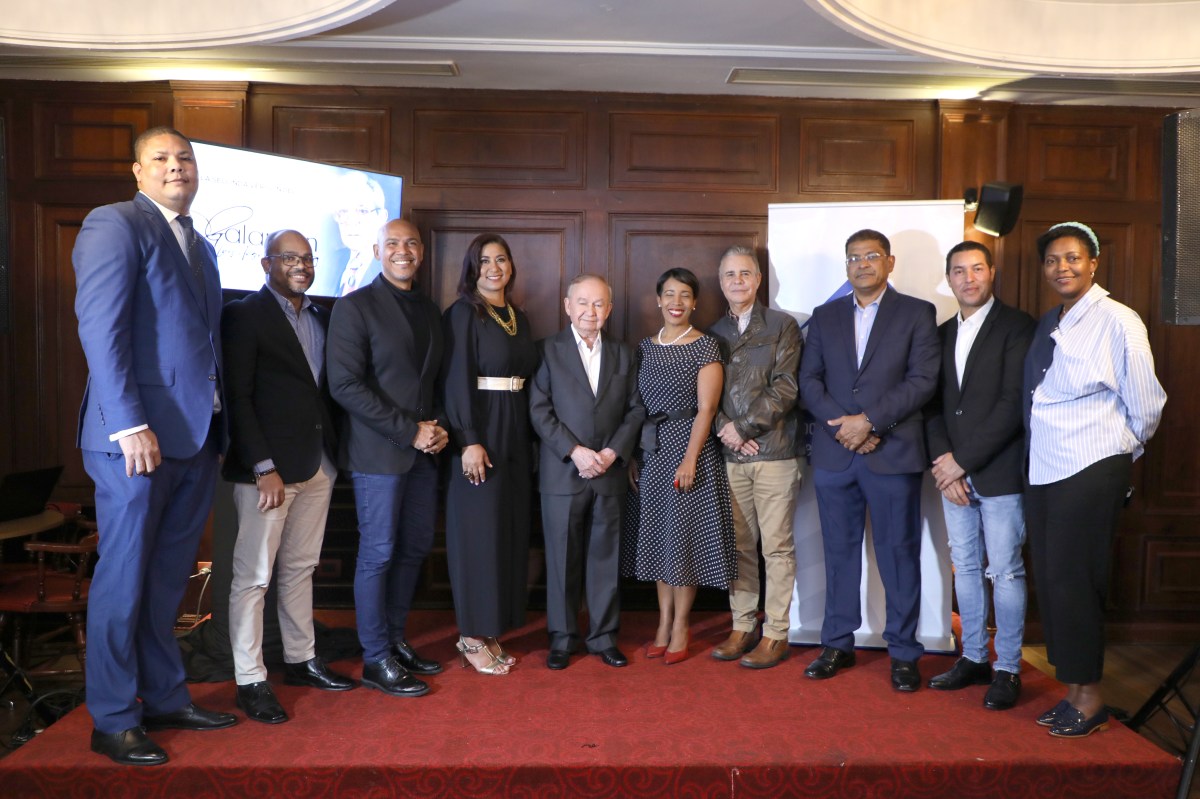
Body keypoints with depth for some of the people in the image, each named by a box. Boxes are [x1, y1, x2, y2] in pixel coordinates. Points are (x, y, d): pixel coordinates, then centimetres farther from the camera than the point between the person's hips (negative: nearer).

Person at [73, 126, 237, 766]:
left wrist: (220, 424, 10)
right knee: (123, 580, 3)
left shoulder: (199, 246, 19)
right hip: (140, 435, -7)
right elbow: (100, 328, -14)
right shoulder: (115, 225, -5)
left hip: (197, 437, 8)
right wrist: (131, 426, -20)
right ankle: (113, 722, 15)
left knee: (168, 578, 15)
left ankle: (165, 698, 28)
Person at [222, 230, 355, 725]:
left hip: (318, 465, 7)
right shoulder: (244, 315, -5)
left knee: (300, 568, 16)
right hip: (267, 467, -6)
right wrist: (264, 468, -16)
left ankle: (301, 660, 27)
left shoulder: (322, 318, 14)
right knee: (253, 574, 0)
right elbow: (237, 397, -11)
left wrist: (334, 455, 6)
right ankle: (249, 681, 10)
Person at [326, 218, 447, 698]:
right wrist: (409, 432, -16)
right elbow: (345, 385, -14)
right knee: (378, 554, 0)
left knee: (415, 549, 11)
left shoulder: (429, 310, 15)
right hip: (379, 452, -7)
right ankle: (376, 661, 12)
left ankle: (395, 641, 27)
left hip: (422, 450, 7)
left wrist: (439, 428, 1)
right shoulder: (355, 307, -6)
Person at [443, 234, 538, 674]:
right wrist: (470, 441, -20)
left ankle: (491, 632, 20)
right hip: (480, 433, -7)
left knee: (510, 531, 9)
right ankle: (472, 637, 10)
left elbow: (527, 375, 14)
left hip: (516, 434, 7)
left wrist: (528, 438, 8)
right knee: (478, 532, -2)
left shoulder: (519, 317, 14)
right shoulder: (463, 314, -6)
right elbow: (457, 381, -13)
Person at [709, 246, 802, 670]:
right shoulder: (714, 333, 15)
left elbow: (785, 387, -7)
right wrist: (727, 431, -7)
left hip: (774, 453, -4)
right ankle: (742, 627, 19)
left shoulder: (782, 326, 3)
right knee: (738, 546, 9)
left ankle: (775, 634, 10)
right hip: (730, 455, 4)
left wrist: (744, 425, -11)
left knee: (777, 547, 1)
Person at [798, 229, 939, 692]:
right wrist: (842, 425, -9)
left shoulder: (917, 313, 4)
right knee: (839, 551, 10)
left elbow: (923, 380, -6)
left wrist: (870, 421, -13)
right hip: (834, 454, 3)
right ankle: (837, 644, 21)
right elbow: (809, 380, 6)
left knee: (899, 553, 3)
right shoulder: (824, 317, 14)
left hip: (893, 453, -3)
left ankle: (903, 652, 14)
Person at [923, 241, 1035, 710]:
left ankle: (1008, 670, 12)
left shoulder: (1016, 327, -5)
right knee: (966, 567, 12)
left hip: (999, 472, -6)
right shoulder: (942, 334, 14)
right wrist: (944, 461, -5)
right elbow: (933, 404, 10)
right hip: (954, 473, 6)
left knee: (1006, 571, 1)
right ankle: (973, 659, 23)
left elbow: (1013, 404, -13)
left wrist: (962, 460, -14)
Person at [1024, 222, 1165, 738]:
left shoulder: (1116, 322, -10)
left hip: (1090, 474, -7)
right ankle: (1072, 693, 24)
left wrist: (1122, 451, 7)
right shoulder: (1046, 326, 11)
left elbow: (1145, 404, -6)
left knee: (1073, 583, -2)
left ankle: (1089, 700, 14)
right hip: (1043, 472, 7)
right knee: (1049, 581, 10)